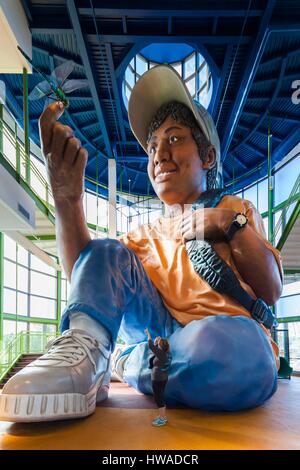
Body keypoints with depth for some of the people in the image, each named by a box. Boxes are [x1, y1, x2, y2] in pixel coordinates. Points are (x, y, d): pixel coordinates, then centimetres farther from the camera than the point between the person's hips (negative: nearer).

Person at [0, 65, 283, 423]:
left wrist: (231, 224, -9)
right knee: (107, 254, -10)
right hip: (166, 336, 2)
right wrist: (66, 197, -18)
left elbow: (270, 290, 4)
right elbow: (85, 276, -3)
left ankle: (127, 363, -13)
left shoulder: (234, 210, 13)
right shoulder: (145, 236, 17)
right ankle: (84, 350, -31)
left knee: (217, 346, -37)